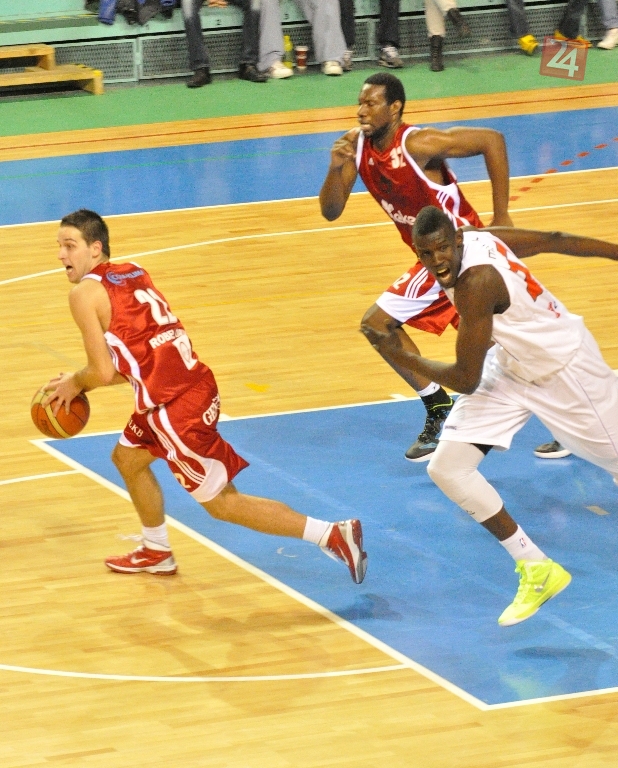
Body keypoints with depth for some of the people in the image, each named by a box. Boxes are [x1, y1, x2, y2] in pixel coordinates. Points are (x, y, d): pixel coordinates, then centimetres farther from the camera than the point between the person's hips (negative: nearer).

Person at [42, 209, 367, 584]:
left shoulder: (85, 293, -8)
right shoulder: (133, 274, 17)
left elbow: (104, 372, -11)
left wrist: (74, 384, 10)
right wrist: (82, 381, 24)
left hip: (175, 405, -9)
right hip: (194, 383, 9)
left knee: (222, 503, 0)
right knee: (127, 458, 30)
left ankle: (333, 535, -5)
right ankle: (157, 552, 43)